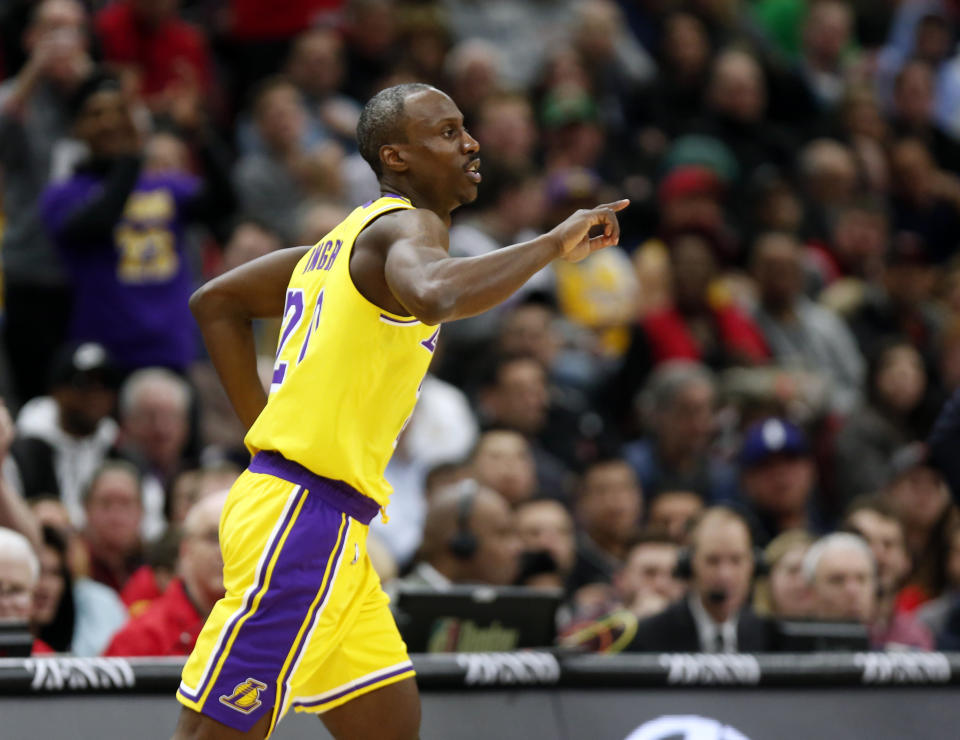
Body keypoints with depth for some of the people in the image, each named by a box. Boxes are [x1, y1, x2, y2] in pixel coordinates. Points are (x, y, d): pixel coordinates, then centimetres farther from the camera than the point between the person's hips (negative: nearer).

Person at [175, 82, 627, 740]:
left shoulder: (353, 236, 19)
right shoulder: (409, 224, -10)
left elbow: (215, 302, 26)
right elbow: (435, 295, -36)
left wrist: (268, 428, 21)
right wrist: (553, 243, -25)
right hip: (302, 518, -10)